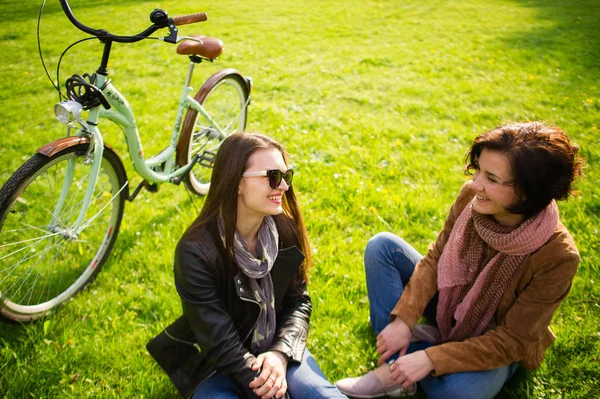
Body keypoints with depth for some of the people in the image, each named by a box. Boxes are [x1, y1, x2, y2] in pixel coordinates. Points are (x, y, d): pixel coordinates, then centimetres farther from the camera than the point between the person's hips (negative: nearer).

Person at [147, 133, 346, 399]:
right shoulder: (196, 251, -24)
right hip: (215, 364, -3)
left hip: (276, 350, 3)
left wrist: (281, 353, -21)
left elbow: (298, 301, -2)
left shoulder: (286, 230, -9)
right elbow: (219, 341, -23)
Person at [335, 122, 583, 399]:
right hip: (450, 306, 5)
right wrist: (404, 319, -20)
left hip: (497, 347, -5)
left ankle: (421, 345, -3)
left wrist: (431, 358, -32)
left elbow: (510, 341, -26)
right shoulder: (471, 196, -20)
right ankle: (395, 367, -16)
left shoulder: (557, 256, -31)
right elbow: (435, 259, -9)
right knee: (382, 246, -12)